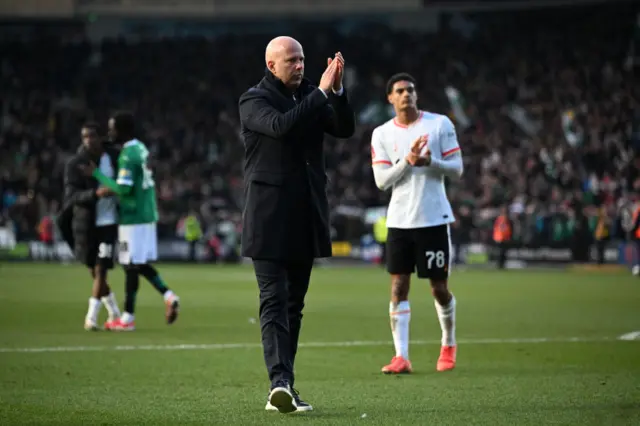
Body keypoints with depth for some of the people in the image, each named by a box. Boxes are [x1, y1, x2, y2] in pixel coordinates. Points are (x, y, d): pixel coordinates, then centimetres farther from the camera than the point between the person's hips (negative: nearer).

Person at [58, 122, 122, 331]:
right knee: (93, 271, 10)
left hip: (109, 222, -1)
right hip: (85, 224, 1)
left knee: (100, 270, -8)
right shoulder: (74, 164, -8)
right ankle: (114, 313, 27)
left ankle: (91, 317, -4)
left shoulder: (114, 157, -2)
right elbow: (71, 196, -19)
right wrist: (95, 193, -33)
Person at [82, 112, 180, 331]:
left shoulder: (128, 156, -17)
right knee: (140, 264, 15)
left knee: (131, 266, -2)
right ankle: (169, 296, 4)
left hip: (133, 219, -9)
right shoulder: (140, 149, 11)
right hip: (147, 215, 9)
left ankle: (128, 317, 3)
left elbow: (123, 189, -22)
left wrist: (97, 174, -15)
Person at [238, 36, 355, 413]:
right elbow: (281, 125, -24)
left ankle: (282, 388, 13)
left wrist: (337, 90, -15)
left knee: (294, 305, 9)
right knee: (275, 303, -13)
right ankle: (281, 382, -23)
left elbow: (345, 128, -1)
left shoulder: (310, 96, 11)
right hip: (270, 220, -6)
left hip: (305, 219, 6)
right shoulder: (253, 101, -5)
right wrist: (322, 92, -23)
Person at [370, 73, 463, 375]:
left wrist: (431, 161, -19)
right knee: (398, 287, -6)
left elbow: (457, 168, -1)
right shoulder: (381, 134, 5)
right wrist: (407, 160, -17)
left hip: (434, 218, -1)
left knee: (439, 288, 5)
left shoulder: (440, 124, 0)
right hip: (399, 221, 1)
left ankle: (449, 345, 28)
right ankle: (401, 357, -7)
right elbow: (381, 180, -1)